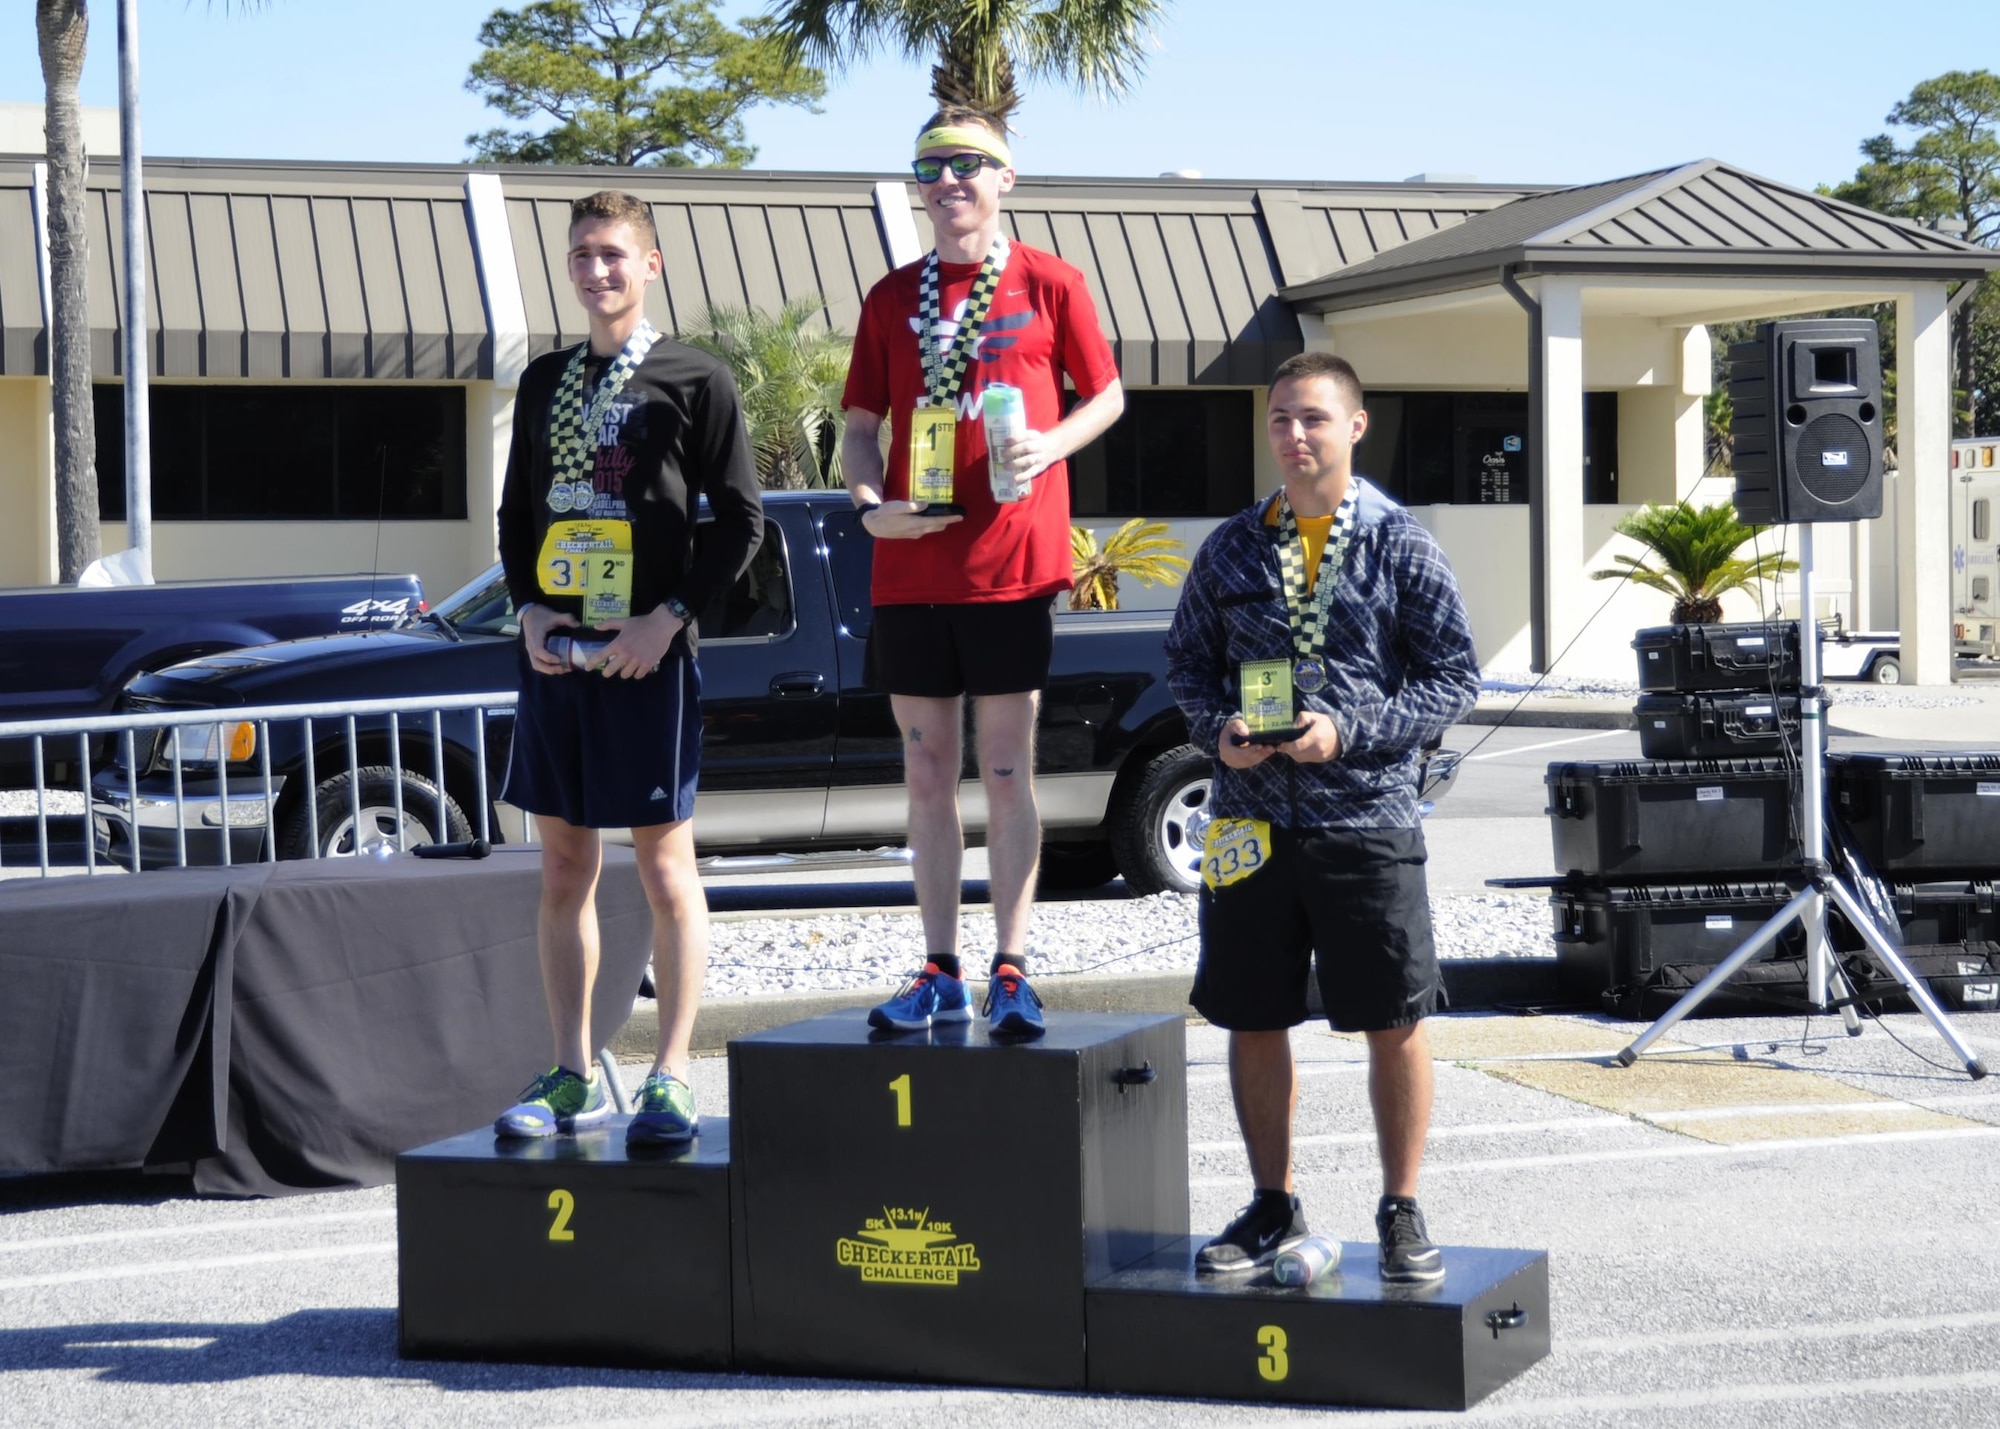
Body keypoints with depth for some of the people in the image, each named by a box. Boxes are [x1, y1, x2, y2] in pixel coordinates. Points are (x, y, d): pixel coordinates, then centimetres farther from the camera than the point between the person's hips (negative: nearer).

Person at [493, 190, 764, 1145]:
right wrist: (529, 609, 1)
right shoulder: (544, 383, 14)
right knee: (563, 868, 7)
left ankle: (670, 1079, 3)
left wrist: (670, 616, -13)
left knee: (664, 866, -2)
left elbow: (740, 520, -4)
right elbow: (516, 515, 18)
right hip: (554, 656, 5)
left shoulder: (694, 381, -1)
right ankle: (572, 1077, 14)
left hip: (648, 657, -5)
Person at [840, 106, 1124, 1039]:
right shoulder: (892, 298, 10)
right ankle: (940, 973, 14)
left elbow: (1107, 395, 8)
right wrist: (868, 503, -6)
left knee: (1006, 768, 0)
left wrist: (1048, 447, -11)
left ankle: (1011, 972, 6)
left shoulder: (1049, 285, 2)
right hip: (909, 567, 3)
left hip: (1011, 559, -3)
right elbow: (860, 424, 13)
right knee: (927, 771, 7)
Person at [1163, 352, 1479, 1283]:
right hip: (1251, 820, 3)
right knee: (1251, 1022, 8)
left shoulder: (1401, 545, 0)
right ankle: (1273, 1208, 23)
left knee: (1394, 1024, -1)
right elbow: (1186, 659, 16)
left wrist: (1351, 732, -14)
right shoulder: (1231, 549, 9)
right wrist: (1216, 728, -5)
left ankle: (1401, 1214, 14)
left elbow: (1454, 675, -1)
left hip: (1367, 820, -3)